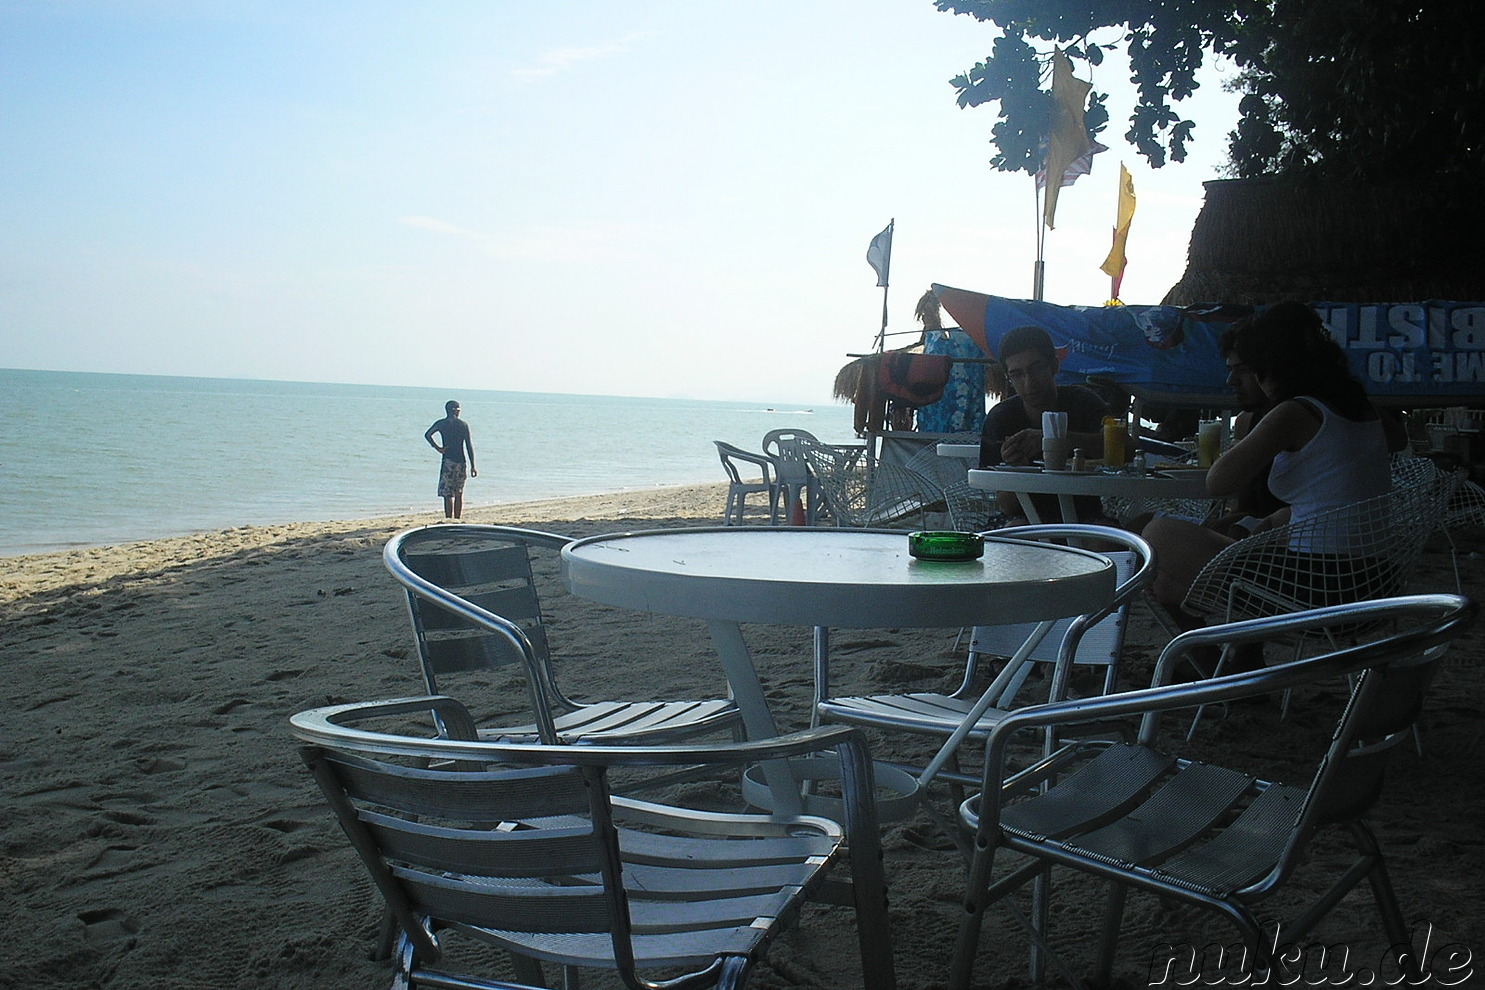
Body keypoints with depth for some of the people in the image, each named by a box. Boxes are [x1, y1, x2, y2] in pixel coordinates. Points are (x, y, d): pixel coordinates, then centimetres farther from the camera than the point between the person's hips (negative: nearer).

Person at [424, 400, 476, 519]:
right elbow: (469, 446, 2)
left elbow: (427, 435, -9)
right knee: (459, 494, 12)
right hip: (461, 461, 3)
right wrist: (472, 466, 4)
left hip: (448, 461, -3)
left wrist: (437, 447, 1)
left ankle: (449, 520, -8)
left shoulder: (441, 423, 2)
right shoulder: (464, 425, 5)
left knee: (447, 494, -3)